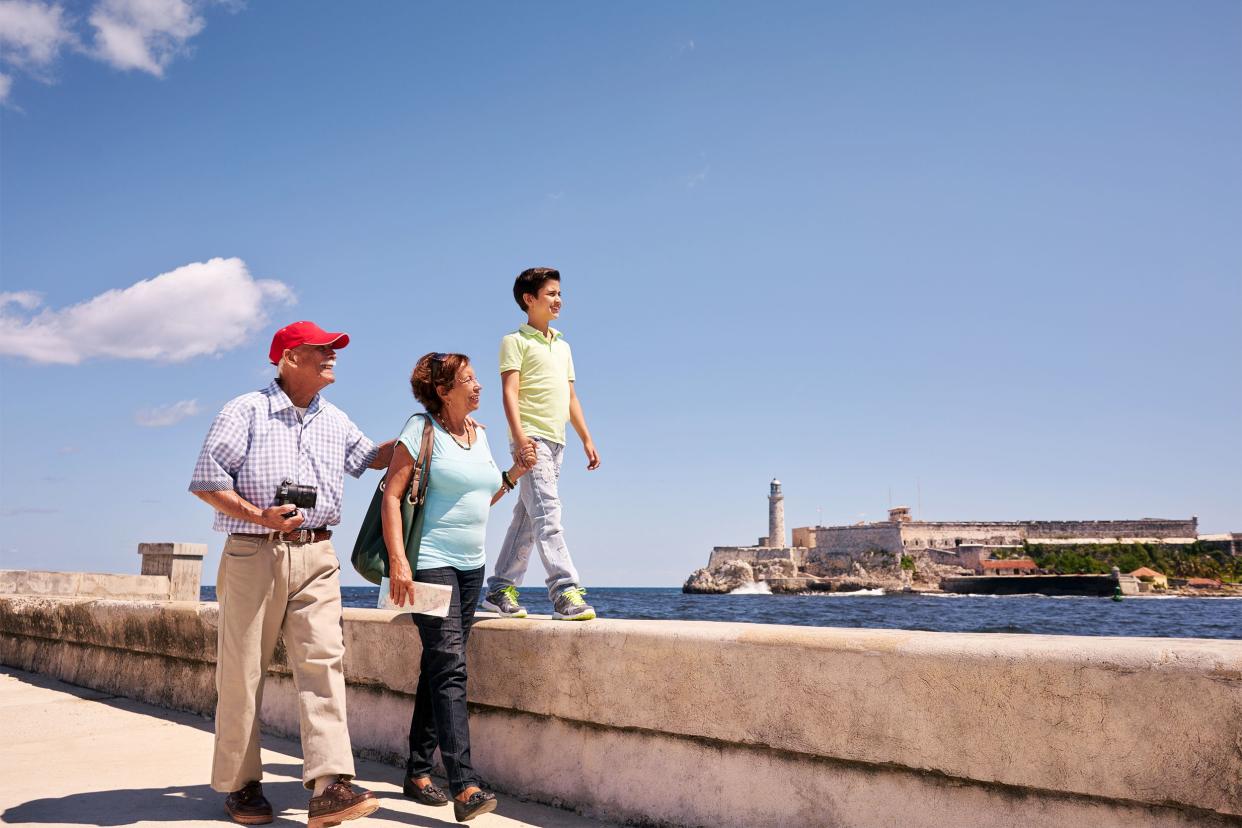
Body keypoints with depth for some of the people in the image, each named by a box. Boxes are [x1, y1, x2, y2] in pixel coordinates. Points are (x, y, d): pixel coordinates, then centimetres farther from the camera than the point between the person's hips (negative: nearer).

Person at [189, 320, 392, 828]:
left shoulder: (335, 421, 16)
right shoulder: (245, 412, 0)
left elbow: (371, 457, 32)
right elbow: (206, 482, -3)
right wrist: (258, 515, -16)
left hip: (316, 557, 4)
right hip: (253, 554, -3)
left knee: (322, 662, -10)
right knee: (242, 672, 3)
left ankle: (329, 786, -14)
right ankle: (239, 785, 17)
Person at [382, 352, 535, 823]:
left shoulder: (478, 434, 14)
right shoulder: (421, 429, -7)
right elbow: (391, 496, -13)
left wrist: (513, 474, 10)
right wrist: (398, 562, -22)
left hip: (471, 565, 7)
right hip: (430, 563, -7)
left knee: (439, 668, 11)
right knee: (450, 668, -15)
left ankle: (418, 772, 22)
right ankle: (464, 787, -17)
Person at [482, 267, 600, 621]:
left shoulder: (562, 346, 24)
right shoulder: (516, 341, 2)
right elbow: (510, 392, -9)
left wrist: (586, 439, 18)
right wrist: (519, 436, -21)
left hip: (555, 442, 8)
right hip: (531, 439, -8)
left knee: (527, 518, 9)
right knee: (547, 513, -16)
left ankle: (500, 589, 16)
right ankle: (565, 592, -21)